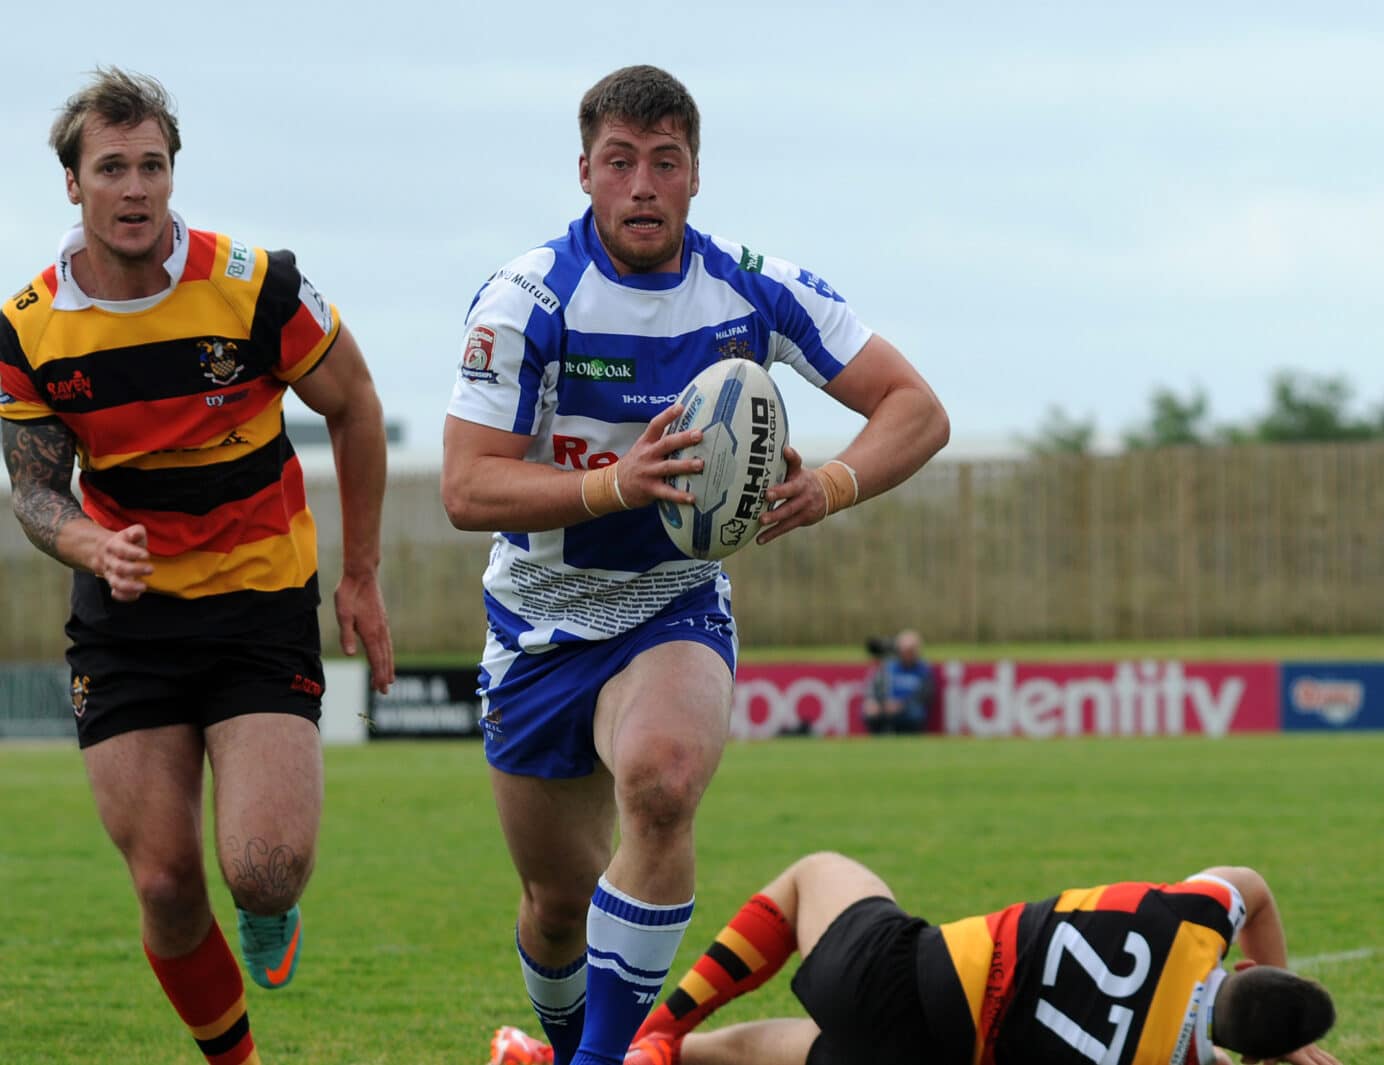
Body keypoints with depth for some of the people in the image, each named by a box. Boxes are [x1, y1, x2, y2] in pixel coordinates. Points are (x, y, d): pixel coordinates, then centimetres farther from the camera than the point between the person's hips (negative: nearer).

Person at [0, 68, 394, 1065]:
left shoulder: (256, 287, -13)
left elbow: (354, 408, 2)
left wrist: (362, 578, 5)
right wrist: (92, 546, -22)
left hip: (262, 602, -2)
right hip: (125, 614, 2)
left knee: (264, 868, -16)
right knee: (165, 884, -4)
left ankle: (272, 911, 22)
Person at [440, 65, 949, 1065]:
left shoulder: (756, 291, -9)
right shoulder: (529, 298, -15)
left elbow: (916, 409, -5)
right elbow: (466, 488, -20)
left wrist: (829, 486, -25)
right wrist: (617, 485, -35)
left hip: (678, 613, 0)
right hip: (543, 622, 0)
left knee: (661, 779, -33)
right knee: (559, 898, 9)